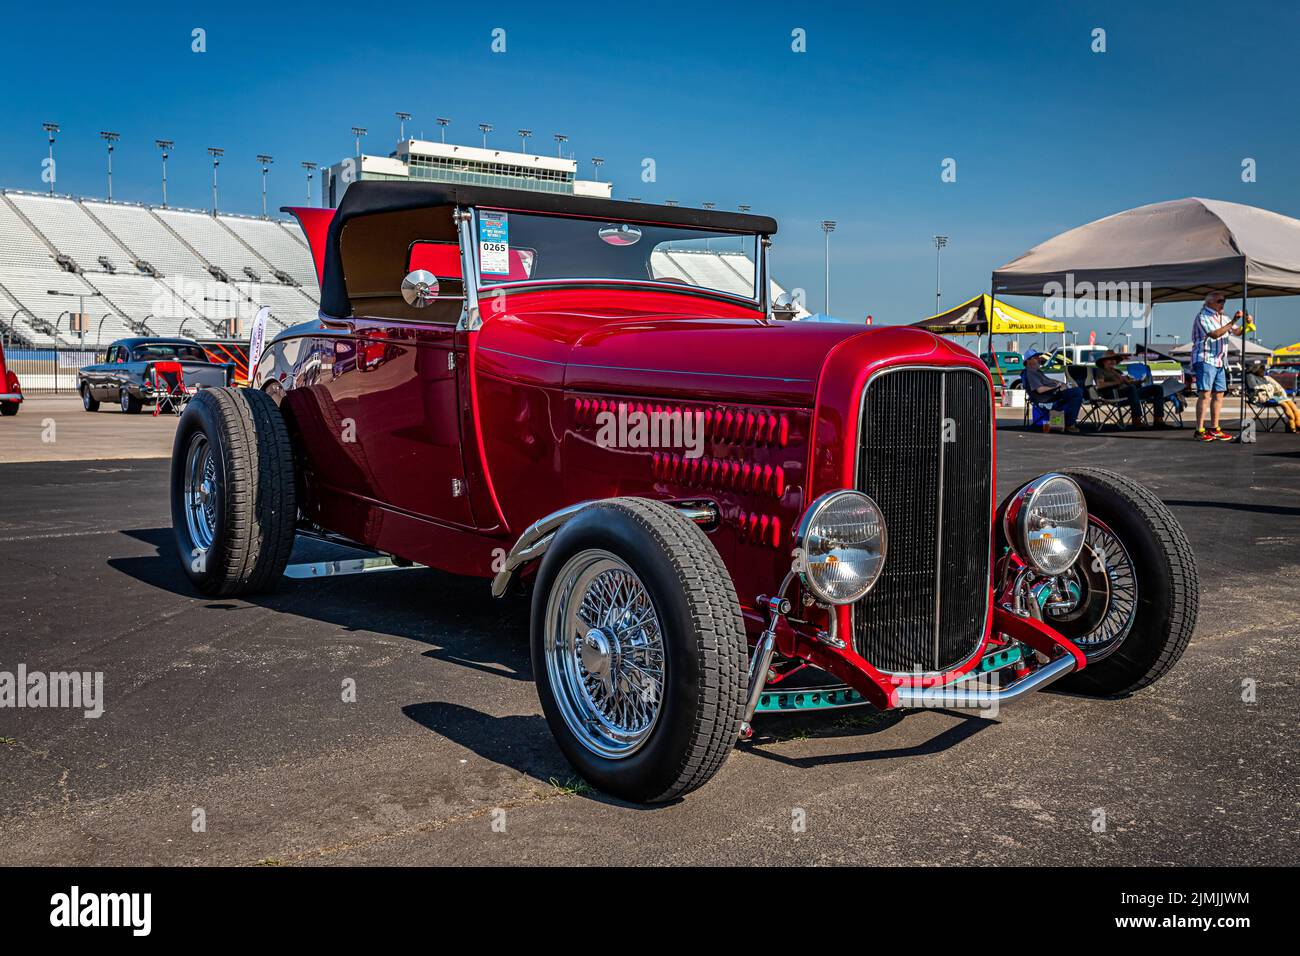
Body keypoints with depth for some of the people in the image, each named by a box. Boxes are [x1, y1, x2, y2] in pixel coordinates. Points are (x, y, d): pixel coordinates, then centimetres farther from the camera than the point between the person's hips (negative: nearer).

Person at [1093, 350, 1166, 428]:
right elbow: (1099, 385, -8)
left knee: (1157, 388, -5)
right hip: (1114, 393, -8)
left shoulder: (1117, 371, 36)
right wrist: (1116, 382, -12)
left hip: (1130, 392, 8)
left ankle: (1158, 419, -19)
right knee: (1132, 388, -42)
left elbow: (1129, 382, 24)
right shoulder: (1101, 371, 13)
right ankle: (1137, 420, -50)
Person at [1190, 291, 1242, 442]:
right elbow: (1214, 334, -19)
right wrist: (1232, 322, -22)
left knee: (1218, 395, 8)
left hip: (1219, 361, 9)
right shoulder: (1203, 316, -6)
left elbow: (1237, 332, 24)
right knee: (1205, 394, -14)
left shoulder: (1221, 318, 21)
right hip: (1205, 359, -9)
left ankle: (1214, 429, 14)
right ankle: (1200, 431, -16)